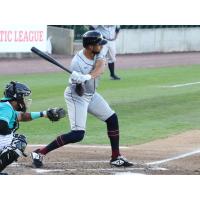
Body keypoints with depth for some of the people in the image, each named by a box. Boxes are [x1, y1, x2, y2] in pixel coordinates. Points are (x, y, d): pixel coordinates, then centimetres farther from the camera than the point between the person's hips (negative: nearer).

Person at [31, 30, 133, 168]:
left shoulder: (97, 54, -9)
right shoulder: (77, 63, -28)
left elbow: (100, 67, -30)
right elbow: (78, 90, -24)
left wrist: (89, 76, -47)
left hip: (91, 95, 8)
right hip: (76, 97, -8)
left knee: (112, 118, 10)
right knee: (77, 134, -17)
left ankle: (116, 157, 20)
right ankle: (40, 153, -12)